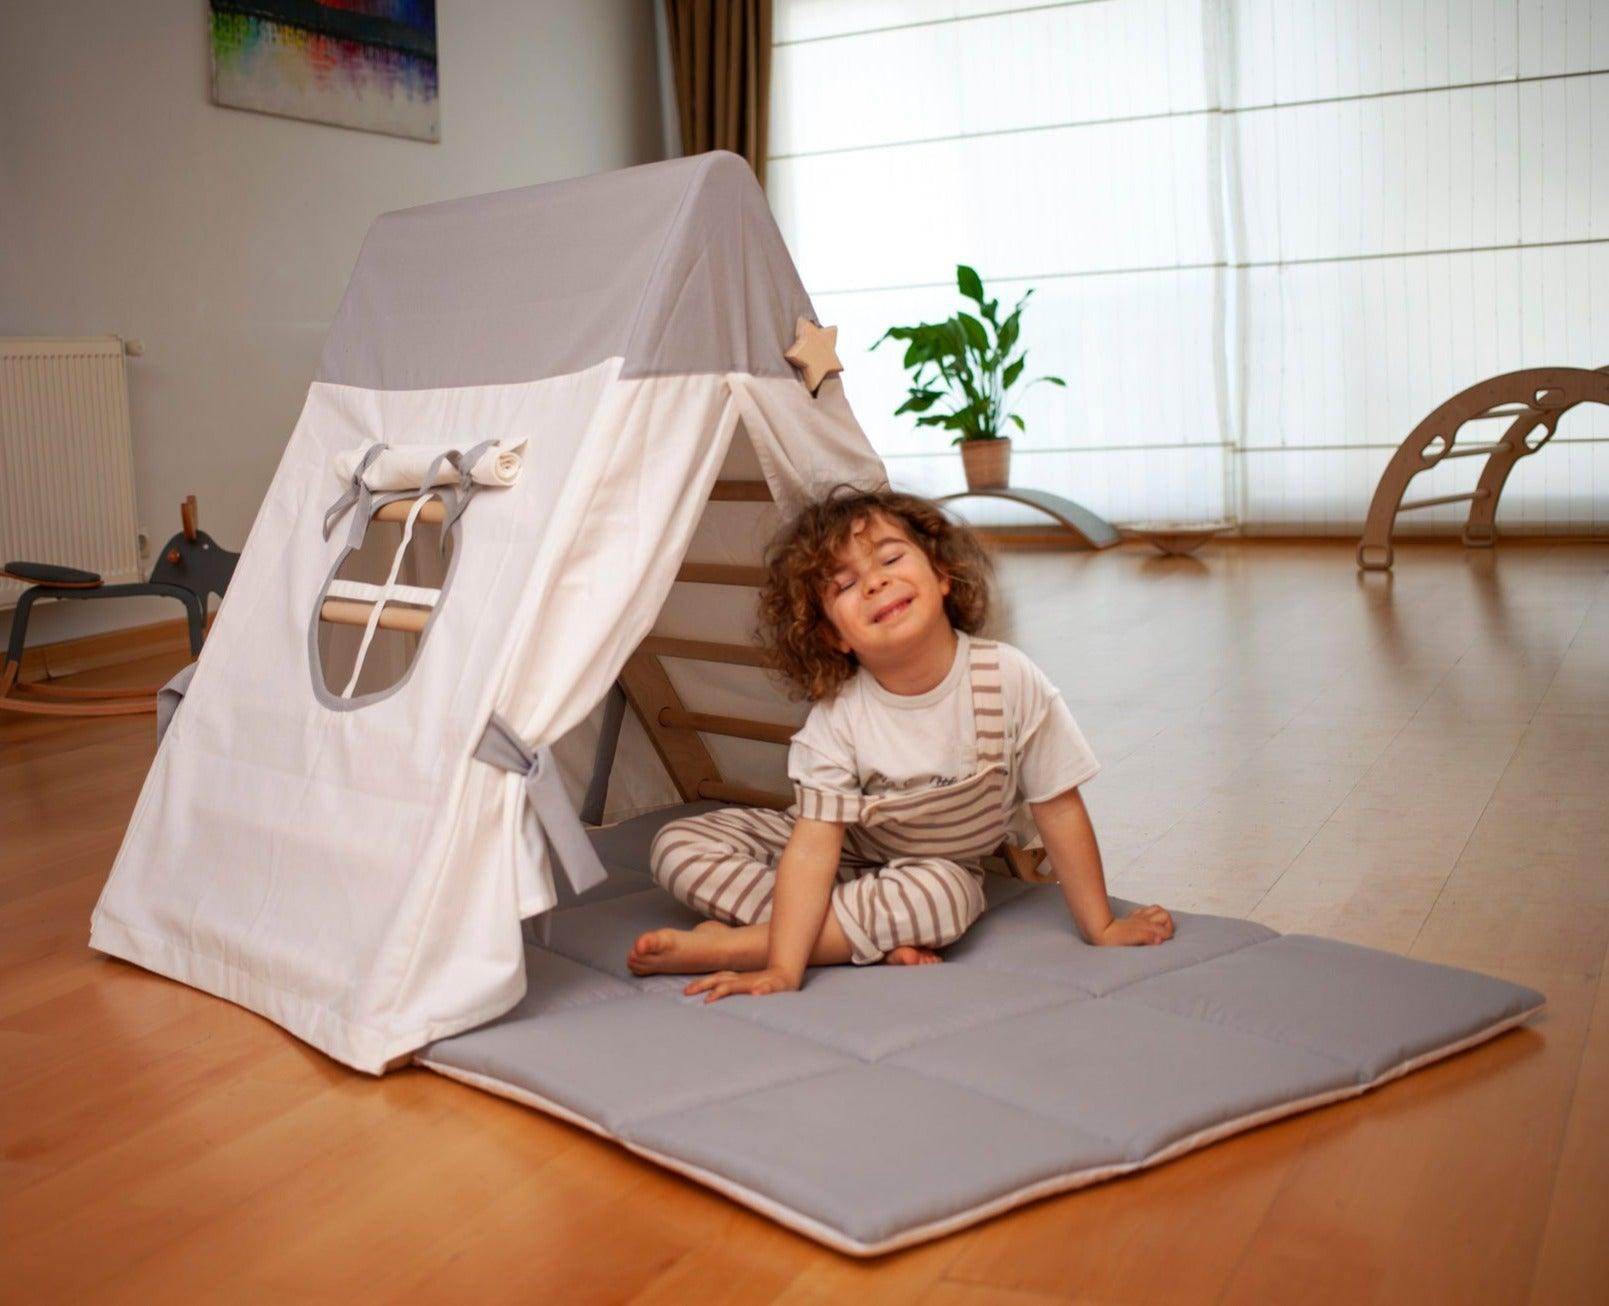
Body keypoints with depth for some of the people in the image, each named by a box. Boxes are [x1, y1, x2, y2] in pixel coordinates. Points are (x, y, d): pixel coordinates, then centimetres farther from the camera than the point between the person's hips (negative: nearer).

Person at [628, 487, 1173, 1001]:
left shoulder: (1007, 679, -23)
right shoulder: (838, 716, -24)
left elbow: (1060, 810, -15)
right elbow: (814, 846, -30)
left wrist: (1102, 928, -10)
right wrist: (783, 970, -41)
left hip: (938, 868, -1)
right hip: (848, 855, 1)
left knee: (941, 893, -39)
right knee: (678, 846, -16)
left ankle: (731, 943, -28)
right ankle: (873, 938, -23)